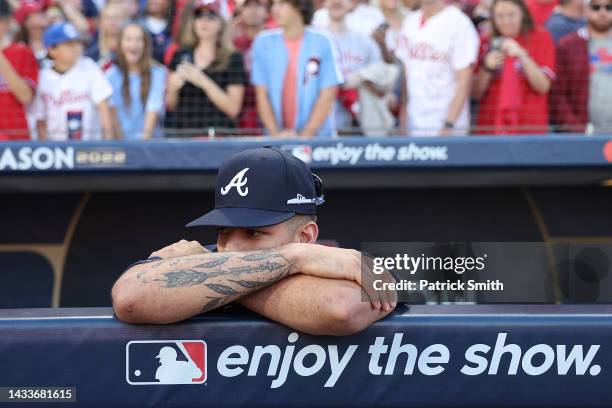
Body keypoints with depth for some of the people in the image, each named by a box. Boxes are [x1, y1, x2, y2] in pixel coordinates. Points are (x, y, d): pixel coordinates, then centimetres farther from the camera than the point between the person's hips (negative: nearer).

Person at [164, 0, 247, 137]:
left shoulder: (233, 59, 1)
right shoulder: (180, 56, 13)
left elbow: (233, 109, -6)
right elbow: (171, 106, 16)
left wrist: (204, 82, -14)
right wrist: (173, 88, -4)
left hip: (216, 136, -3)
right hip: (180, 134, 3)